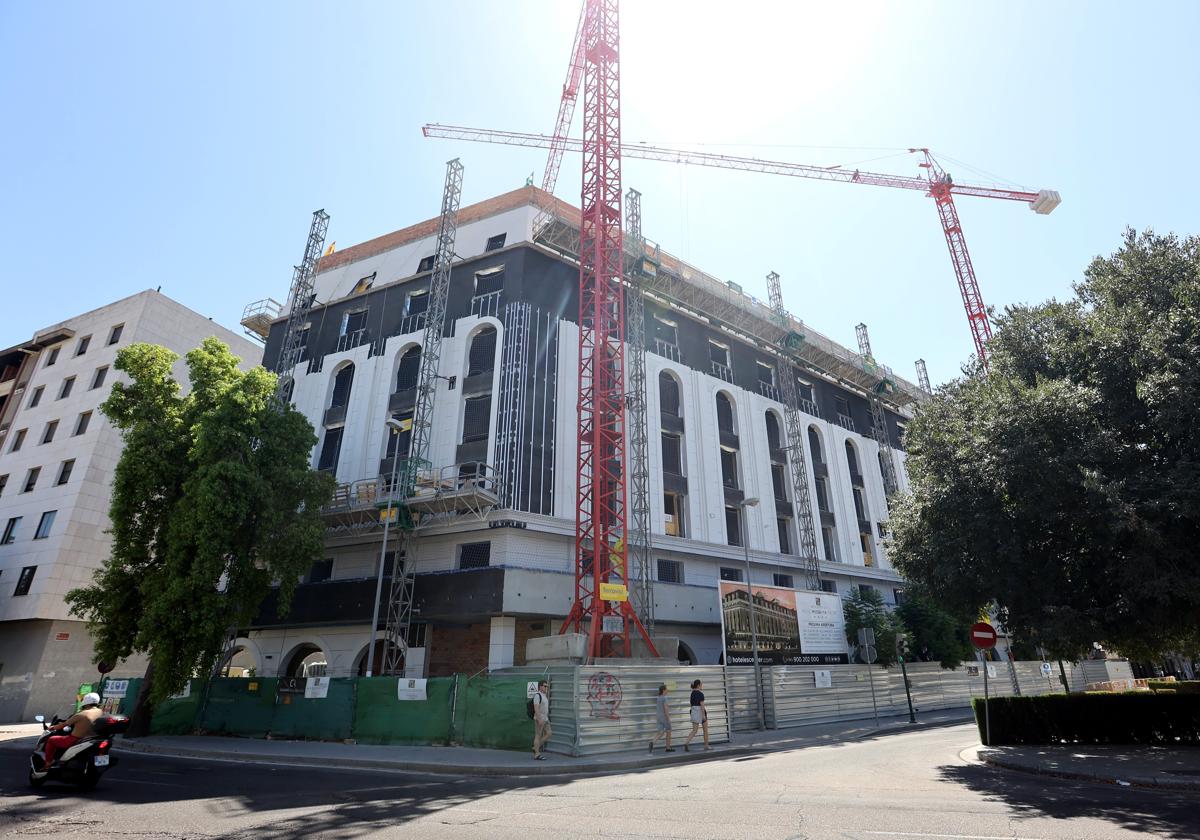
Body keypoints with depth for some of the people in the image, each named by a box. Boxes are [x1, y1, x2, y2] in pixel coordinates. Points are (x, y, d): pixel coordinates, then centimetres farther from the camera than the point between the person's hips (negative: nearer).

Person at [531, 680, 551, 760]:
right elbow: (536, 708, -21)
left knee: (548, 734, 5)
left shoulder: (544, 696, 15)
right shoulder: (537, 695, -14)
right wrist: (539, 719, -26)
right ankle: (537, 755, 2)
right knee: (538, 736, -4)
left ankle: (536, 748, 14)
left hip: (545, 719, 9)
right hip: (539, 719, -9)